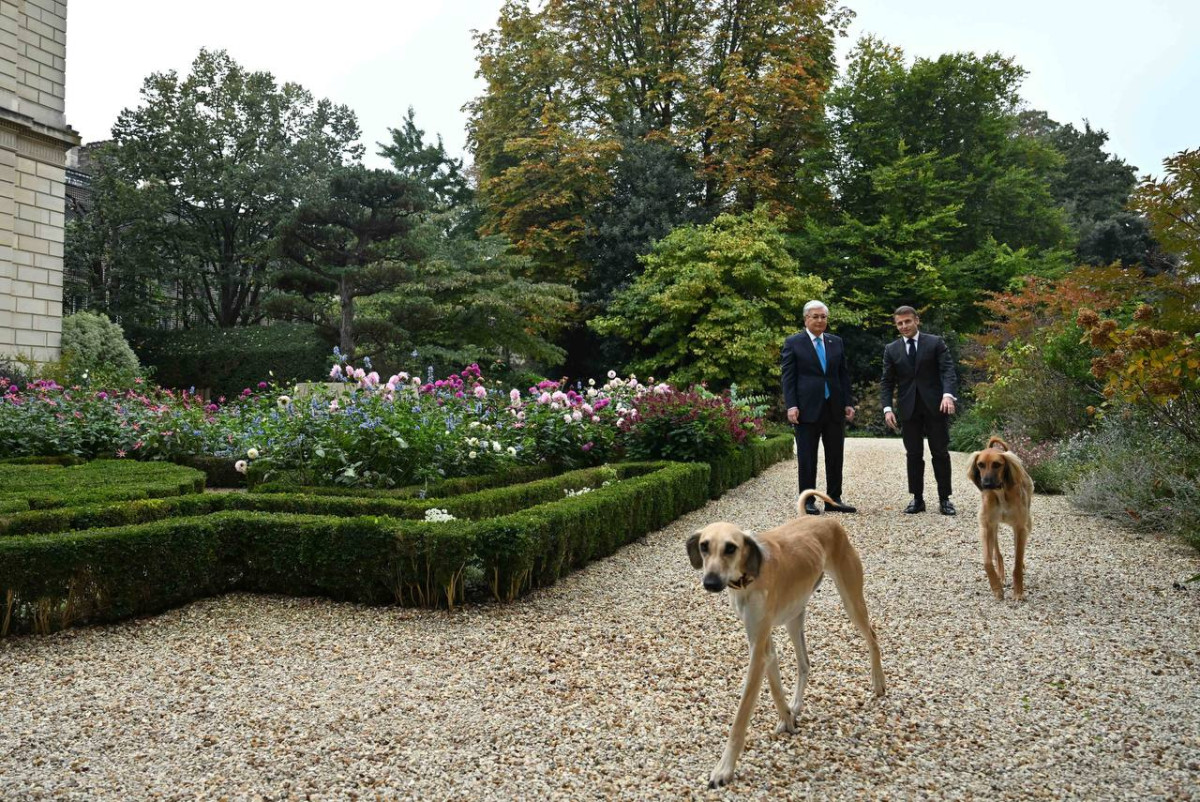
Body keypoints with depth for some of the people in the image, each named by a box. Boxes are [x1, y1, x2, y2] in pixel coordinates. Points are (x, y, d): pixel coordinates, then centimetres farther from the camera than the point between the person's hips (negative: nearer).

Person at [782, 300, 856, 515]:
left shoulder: (836, 342, 12)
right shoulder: (793, 343, 0)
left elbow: (844, 375, 13)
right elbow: (788, 377, -4)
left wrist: (848, 403, 5)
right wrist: (791, 405, -13)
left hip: (834, 408, 4)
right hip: (807, 408, -4)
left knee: (835, 456, 7)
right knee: (807, 457, 2)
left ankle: (834, 499, 16)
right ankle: (807, 501, 10)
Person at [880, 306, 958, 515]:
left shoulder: (935, 342, 2)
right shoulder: (891, 349, 7)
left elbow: (948, 370, -7)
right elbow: (887, 382, 6)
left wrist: (948, 394, -24)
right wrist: (887, 408, -7)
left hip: (935, 405, -2)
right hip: (909, 409, 2)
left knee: (940, 453, 2)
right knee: (913, 455, 5)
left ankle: (944, 499, 10)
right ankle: (917, 499, 12)